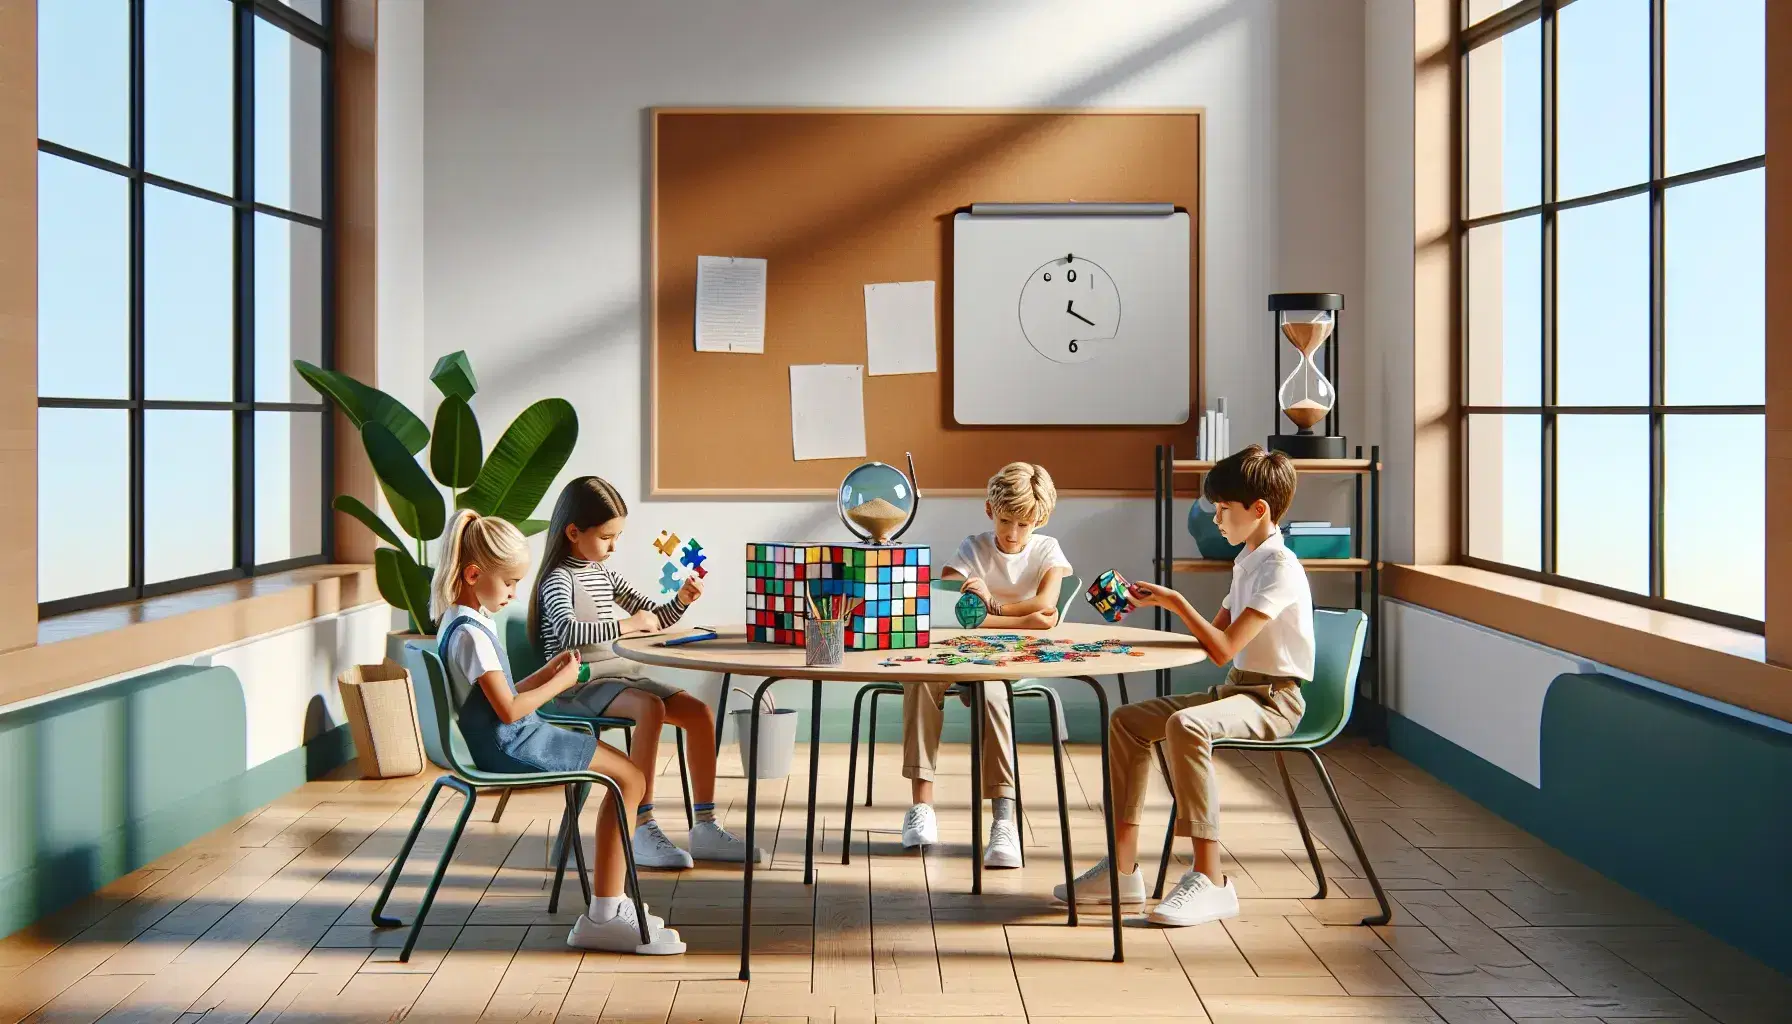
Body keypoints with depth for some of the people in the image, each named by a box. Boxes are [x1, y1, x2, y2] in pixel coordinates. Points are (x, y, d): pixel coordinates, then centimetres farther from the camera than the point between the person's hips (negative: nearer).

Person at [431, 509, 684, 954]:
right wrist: (559, 682, -8)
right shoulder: (471, 633, -19)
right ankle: (602, 917, -6)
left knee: (623, 774, 13)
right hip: (511, 746, -11)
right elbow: (509, 710, -21)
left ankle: (607, 904, 11)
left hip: (512, 738, 11)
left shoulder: (467, 621, 14)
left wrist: (546, 674, 7)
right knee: (629, 779, -9)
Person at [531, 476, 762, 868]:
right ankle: (642, 831, -31)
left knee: (699, 711, -8)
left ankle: (704, 826, -4)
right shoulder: (558, 578, -9)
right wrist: (627, 623, -25)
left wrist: (681, 600, -1)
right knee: (651, 707, -34)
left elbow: (655, 618, 19)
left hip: (617, 676, 8)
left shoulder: (603, 574, 16)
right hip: (578, 686, -8)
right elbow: (568, 632, -29)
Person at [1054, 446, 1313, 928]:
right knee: (1127, 720, 2)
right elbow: (1218, 634, 19)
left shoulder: (1280, 568, -16)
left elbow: (1223, 648, -22)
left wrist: (1176, 601, -14)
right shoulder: (1247, 561, 15)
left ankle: (1209, 880, -31)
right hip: (1237, 689, 10)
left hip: (1273, 699, -10)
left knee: (1185, 724, -36)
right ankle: (1123, 867, 2)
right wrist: (1163, 602, 9)